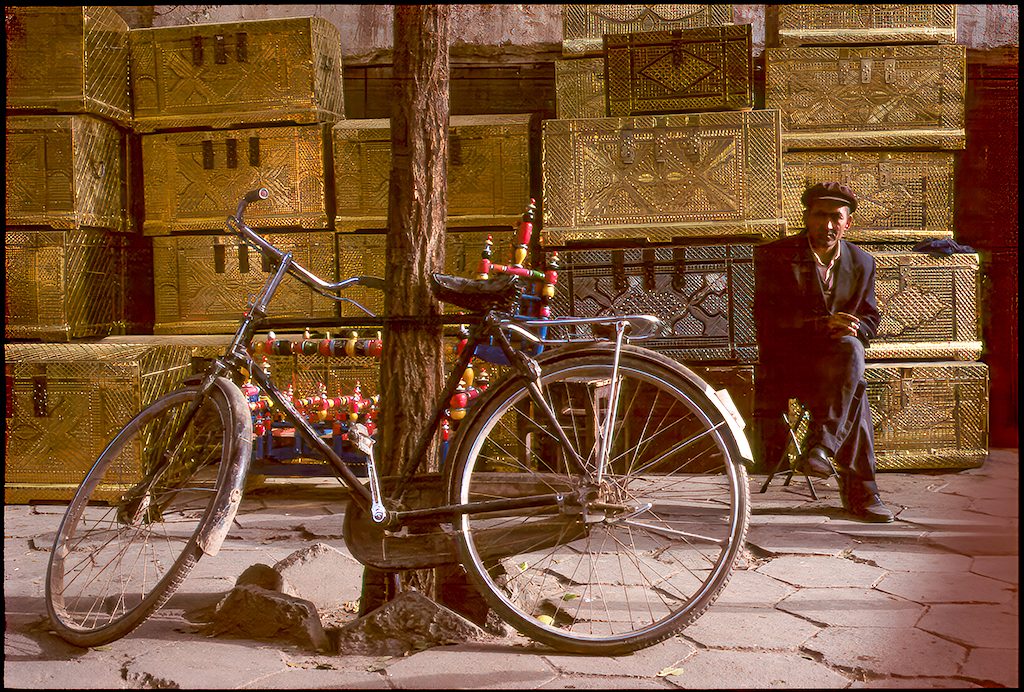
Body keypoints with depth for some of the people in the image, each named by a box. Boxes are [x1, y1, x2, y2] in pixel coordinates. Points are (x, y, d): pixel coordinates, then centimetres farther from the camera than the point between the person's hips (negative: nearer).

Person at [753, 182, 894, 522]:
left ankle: (821, 445, -29)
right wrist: (821, 324, -22)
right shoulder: (773, 256, -2)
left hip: (830, 363, 4)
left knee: (850, 350, -32)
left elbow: (869, 318, 17)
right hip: (782, 360, -4)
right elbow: (765, 317, -12)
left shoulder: (862, 263, 12)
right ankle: (859, 491, -18)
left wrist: (853, 329, -8)